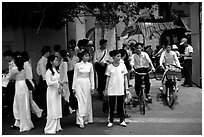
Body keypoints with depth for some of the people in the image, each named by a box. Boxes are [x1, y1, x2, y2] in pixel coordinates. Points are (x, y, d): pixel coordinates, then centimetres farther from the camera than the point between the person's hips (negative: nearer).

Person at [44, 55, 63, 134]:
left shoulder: (55, 70, 10)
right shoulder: (48, 71, -14)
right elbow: (49, 83, -20)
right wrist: (57, 81, -29)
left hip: (57, 92, 8)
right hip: (52, 92, -8)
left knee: (57, 110, 13)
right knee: (52, 111, -4)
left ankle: (57, 127, 23)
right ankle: (49, 129, 5)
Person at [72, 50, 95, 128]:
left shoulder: (90, 65, 5)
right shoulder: (77, 65, -2)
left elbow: (92, 76, 9)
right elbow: (75, 76, 1)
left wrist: (92, 87, 6)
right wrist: (73, 87, 0)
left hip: (87, 84, 3)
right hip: (79, 84, -3)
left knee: (87, 102, 7)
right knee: (80, 102, -7)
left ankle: (86, 119, 21)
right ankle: (81, 122, -7)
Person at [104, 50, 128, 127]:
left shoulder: (122, 65, 2)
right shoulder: (109, 67, -1)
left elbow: (125, 77, 6)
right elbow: (108, 79, 4)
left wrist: (127, 88, 3)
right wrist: (106, 89, 3)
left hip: (121, 90, 1)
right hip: (111, 90, -1)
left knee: (121, 106, 6)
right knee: (111, 106, 6)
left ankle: (122, 121, 17)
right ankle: (110, 121, 16)